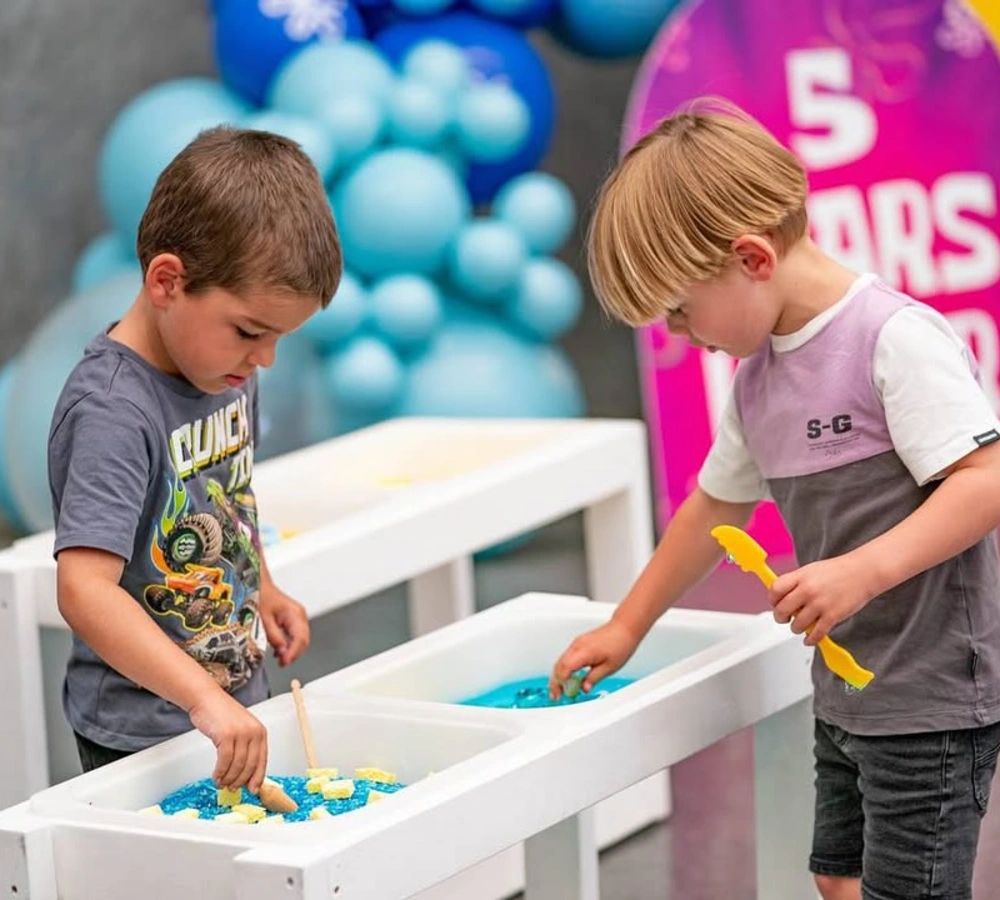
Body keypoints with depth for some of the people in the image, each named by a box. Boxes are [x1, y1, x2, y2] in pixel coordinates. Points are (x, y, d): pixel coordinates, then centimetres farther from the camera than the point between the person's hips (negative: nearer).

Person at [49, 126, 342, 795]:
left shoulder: (228, 369, 2)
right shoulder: (113, 411, -25)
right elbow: (85, 590, -35)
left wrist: (263, 591, 10)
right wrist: (205, 700, -41)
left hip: (234, 706, 8)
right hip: (141, 735, -8)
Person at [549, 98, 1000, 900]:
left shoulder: (897, 337, -18)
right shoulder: (757, 377, 9)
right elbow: (716, 506, 23)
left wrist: (863, 571, -35)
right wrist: (626, 628, 29)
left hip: (932, 700, -9)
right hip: (846, 696, 9)